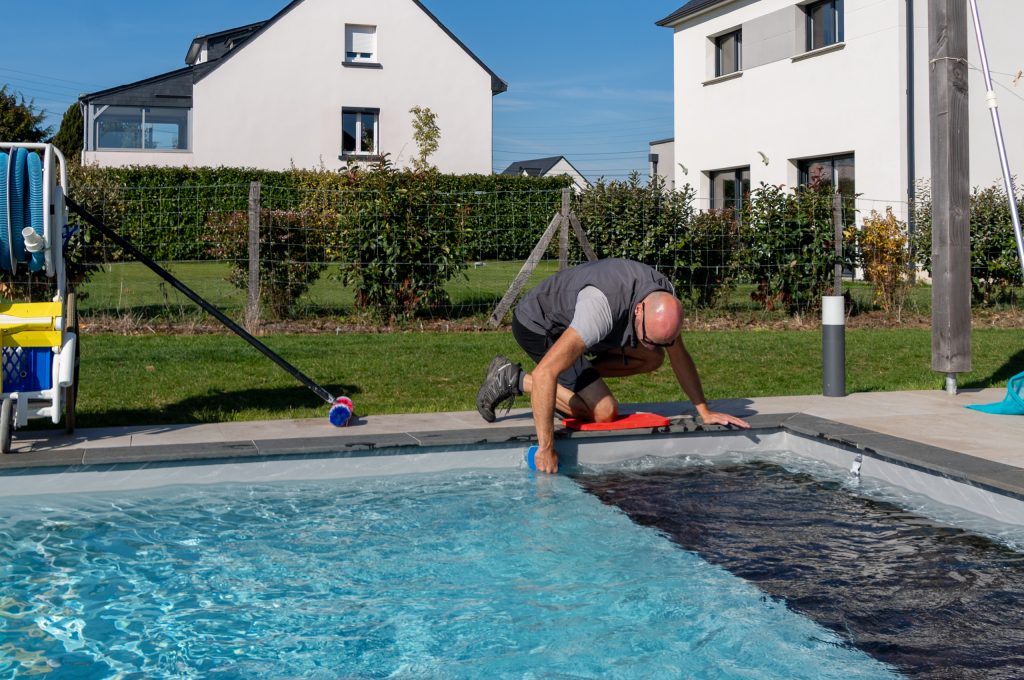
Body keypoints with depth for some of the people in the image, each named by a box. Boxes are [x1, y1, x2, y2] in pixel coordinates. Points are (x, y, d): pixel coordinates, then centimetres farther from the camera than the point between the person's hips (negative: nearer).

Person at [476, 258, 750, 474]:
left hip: (570, 316, 8)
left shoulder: (666, 300, -18)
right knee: (605, 413, -15)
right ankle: (515, 380, -6)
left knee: (652, 359, 1)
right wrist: (546, 449, -43)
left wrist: (705, 412, -1)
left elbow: (680, 357, 2)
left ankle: (573, 379, 6)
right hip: (536, 326, -8)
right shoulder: (603, 309, -42)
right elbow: (544, 374, -45)